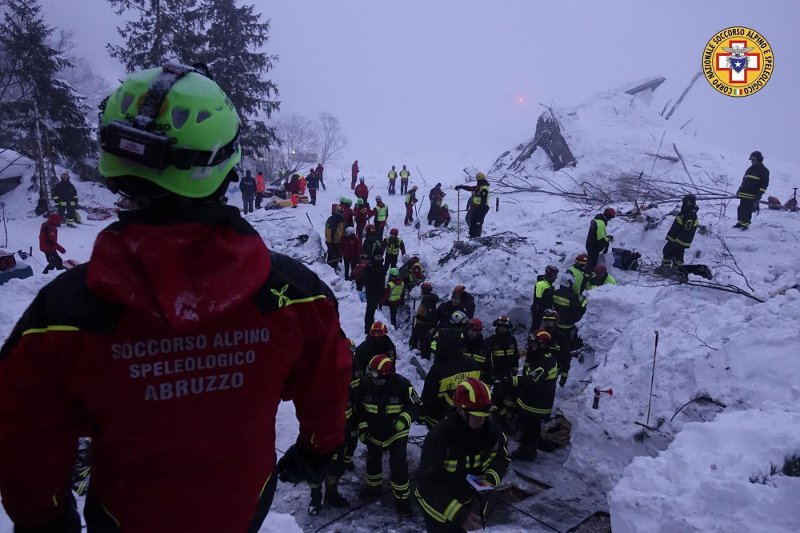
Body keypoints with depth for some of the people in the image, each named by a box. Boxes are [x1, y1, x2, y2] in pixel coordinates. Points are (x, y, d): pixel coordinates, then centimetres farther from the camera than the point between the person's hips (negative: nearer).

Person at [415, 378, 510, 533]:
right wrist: (458, 514, -39)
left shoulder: (491, 428, -19)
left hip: (467, 499, 6)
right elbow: (428, 482, -34)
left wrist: (492, 477, -21)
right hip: (436, 502, -5)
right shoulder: (439, 437, -35)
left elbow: (502, 457, -1)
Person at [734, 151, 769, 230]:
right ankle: (740, 222, 16)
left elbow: (764, 184, -7)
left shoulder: (764, 170, -2)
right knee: (741, 208, 7)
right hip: (744, 193, 7)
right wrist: (740, 189, 19)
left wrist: (760, 193, -16)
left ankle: (745, 224, -3)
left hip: (753, 195, -7)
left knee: (748, 210, -8)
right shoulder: (750, 169, 19)